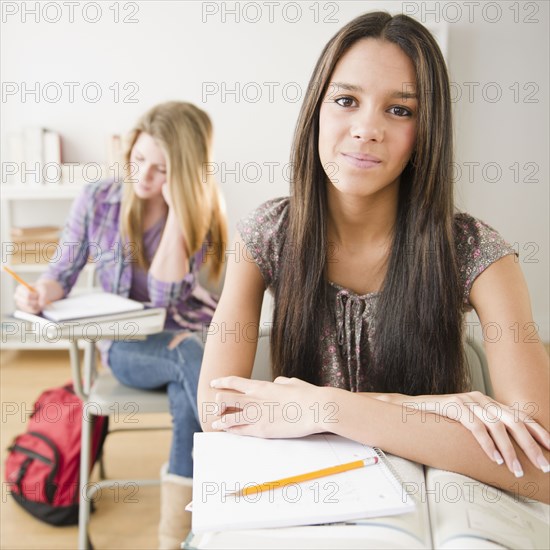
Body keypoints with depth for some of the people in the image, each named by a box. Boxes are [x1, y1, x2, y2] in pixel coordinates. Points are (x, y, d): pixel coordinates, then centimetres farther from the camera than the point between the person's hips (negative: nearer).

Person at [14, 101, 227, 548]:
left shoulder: (199, 214, -6)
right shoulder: (97, 200, -3)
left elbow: (164, 296, -18)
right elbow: (64, 273, 4)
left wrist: (177, 208, -22)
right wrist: (40, 293, -20)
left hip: (192, 335, 0)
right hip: (126, 346, 0)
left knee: (187, 394, -35)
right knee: (192, 357, -35)